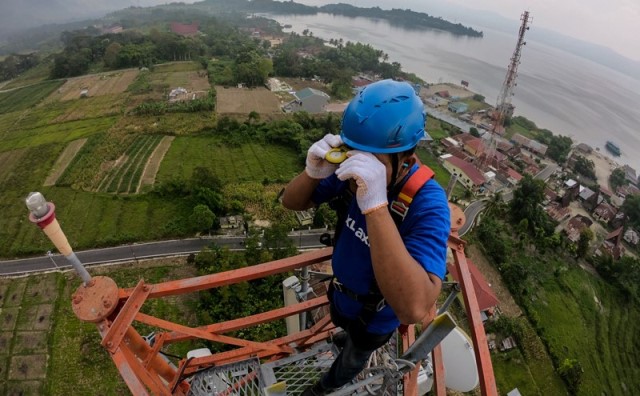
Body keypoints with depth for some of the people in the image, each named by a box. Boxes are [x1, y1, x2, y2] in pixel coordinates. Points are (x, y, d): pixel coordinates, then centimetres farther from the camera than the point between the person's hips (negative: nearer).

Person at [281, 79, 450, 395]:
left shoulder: (428, 205, -40)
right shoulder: (351, 171, -25)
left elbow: (413, 309, -52)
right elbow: (291, 202, -14)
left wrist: (376, 204, -57)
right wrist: (313, 171, -37)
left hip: (375, 314, -4)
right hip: (341, 294, 4)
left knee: (351, 361, 30)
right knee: (350, 337, 39)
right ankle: (353, 340, 75)